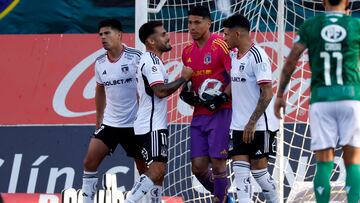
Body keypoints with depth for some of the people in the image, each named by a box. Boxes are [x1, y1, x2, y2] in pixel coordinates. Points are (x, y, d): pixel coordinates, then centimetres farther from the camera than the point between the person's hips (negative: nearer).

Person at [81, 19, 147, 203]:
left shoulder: (135, 57, -12)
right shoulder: (100, 63, 4)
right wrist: (99, 121, 19)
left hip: (135, 124, -4)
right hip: (109, 123, 4)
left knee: (144, 168, 4)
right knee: (89, 162, -7)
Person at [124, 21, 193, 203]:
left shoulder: (149, 60, 19)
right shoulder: (152, 61, -14)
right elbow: (160, 91, -24)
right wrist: (183, 78, -14)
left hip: (153, 125, 11)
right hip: (152, 126, -11)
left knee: (159, 170, 12)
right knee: (157, 169, -19)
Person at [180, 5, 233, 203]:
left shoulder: (221, 45, -10)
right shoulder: (187, 51, 13)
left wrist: (222, 96, -23)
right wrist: (187, 93, 5)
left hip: (220, 112, -7)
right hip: (199, 114, 7)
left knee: (217, 162, -9)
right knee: (198, 167, 3)